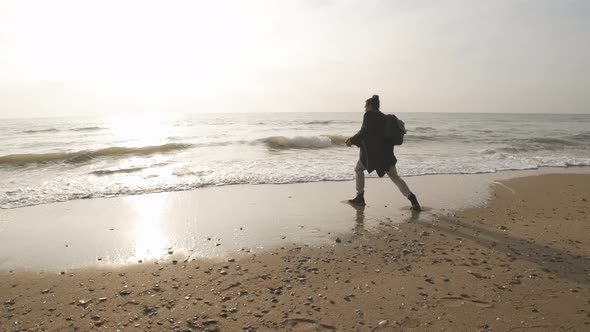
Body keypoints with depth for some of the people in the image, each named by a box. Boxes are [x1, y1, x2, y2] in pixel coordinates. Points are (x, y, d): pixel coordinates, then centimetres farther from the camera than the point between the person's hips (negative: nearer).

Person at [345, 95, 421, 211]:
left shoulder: (369, 115, -3)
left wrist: (352, 140, -2)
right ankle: (412, 198, -11)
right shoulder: (383, 117, 20)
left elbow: (364, 132, -15)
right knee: (395, 177, 5)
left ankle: (360, 197, 17)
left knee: (358, 169, 17)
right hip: (386, 152, 6)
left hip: (372, 152, -6)